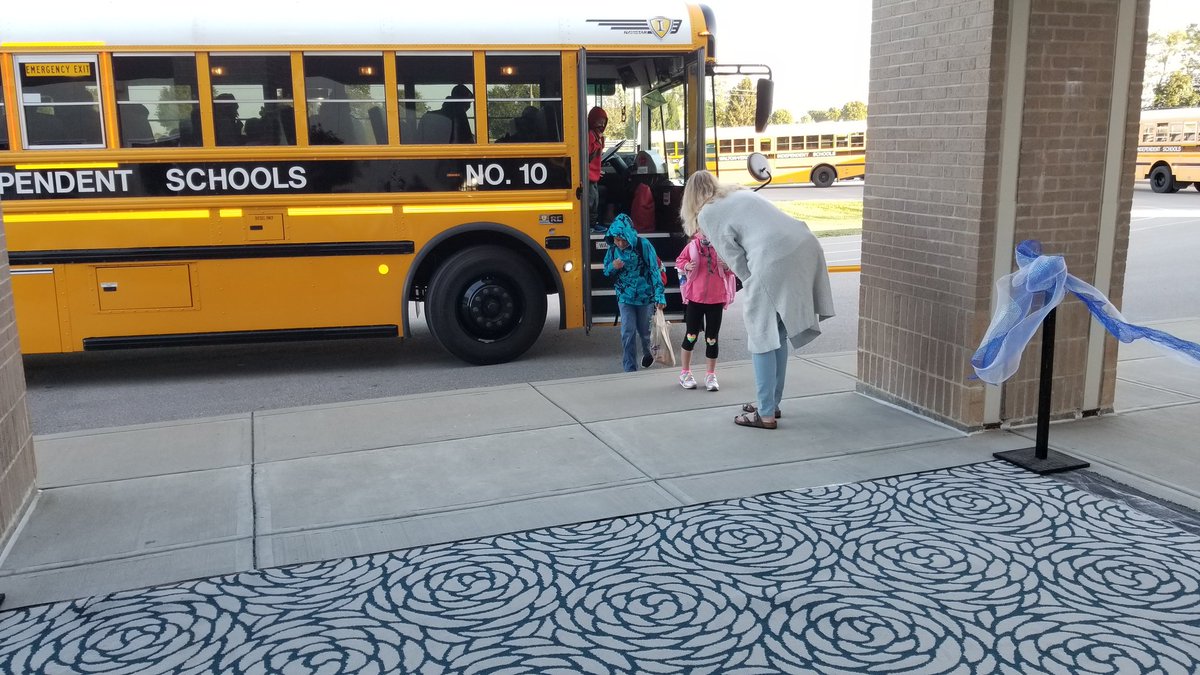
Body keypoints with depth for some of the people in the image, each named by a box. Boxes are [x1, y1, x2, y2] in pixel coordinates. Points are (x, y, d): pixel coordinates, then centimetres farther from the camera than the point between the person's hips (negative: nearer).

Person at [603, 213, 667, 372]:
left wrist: (659, 295, -21)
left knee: (644, 330, 14)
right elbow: (606, 271, 7)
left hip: (645, 296, -2)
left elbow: (654, 270, -16)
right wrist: (613, 267, -18)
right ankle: (630, 370, 2)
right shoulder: (613, 249, -6)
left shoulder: (643, 245, -17)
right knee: (628, 332, -5)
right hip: (625, 297, 2)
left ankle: (648, 353, 46)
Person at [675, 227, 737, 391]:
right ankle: (685, 373, 21)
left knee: (712, 338, 7)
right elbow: (680, 261, 8)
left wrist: (727, 265, -18)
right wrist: (687, 266, -13)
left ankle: (711, 375, 20)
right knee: (691, 336, 8)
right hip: (695, 297, -1)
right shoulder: (693, 245, -6)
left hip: (717, 299, 1)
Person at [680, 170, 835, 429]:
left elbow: (735, 258, 3)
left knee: (762, 338, 7)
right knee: (777, 335, 20)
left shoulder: (706, 214, 8)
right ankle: (772, 403, 31)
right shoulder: (741, 193, 29)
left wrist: (752, 288, 14)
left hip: (773, 262, -7)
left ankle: (766, 415, 11)